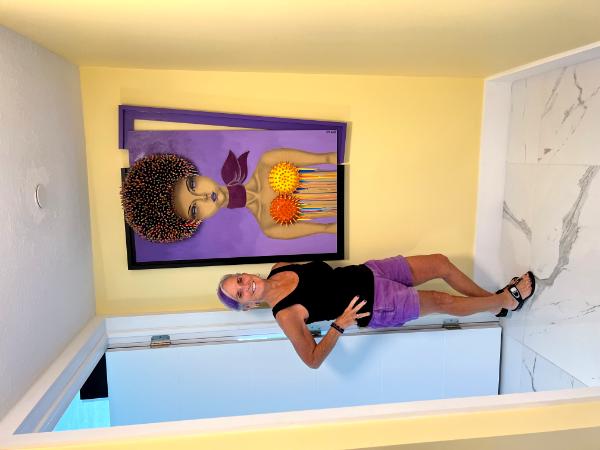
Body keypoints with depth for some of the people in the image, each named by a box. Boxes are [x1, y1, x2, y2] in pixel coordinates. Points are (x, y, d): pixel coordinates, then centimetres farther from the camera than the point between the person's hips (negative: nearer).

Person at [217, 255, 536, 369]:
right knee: (442, 302, -3)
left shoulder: (280, 268, -1)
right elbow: (313, 360, -20)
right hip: (375, 307, -6)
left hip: (368, 273, 6)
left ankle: (496, 300, 28)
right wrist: (339, 325, -30)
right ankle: (508, 300, 25)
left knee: (441, 263, 4)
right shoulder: (284, 314, -20)